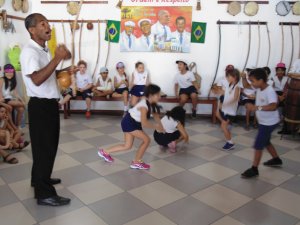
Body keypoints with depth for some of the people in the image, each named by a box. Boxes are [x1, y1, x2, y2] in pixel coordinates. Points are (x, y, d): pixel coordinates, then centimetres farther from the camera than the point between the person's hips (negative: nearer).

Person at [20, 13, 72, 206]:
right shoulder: (29, 51, -16)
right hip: (40, 105, -10)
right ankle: (44, 194, 6)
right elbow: (37, 79, -31)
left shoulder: (45, 50, 14)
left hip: (50, 103, 10)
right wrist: (57, 59, -31)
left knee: (49, 144, 20)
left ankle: (40, 178, 37)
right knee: (44, 147, -4)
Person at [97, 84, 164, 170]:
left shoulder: (151, 103, -2)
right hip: (128, 122, -9)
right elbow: (144, 123, -35)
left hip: (134, 123, 9)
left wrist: (160, 127, -5)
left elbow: (156, 115, 7)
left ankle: (104, 152, 25)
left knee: (127, 146, 12)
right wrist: (156, 126, -24)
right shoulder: (144, 106, -29)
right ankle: (136, 162, 6)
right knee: (146, 140, -9)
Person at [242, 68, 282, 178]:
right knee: (266, 142, 25)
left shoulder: (270, 91, -27)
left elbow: (273, 106, -43)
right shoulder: (259, 89, -1)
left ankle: (254, 169, 8)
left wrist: (257, 108, -49)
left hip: (269, 123, -9)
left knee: (258, 145, -4)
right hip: (264, 121, 9)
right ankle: (276, 159, 46)